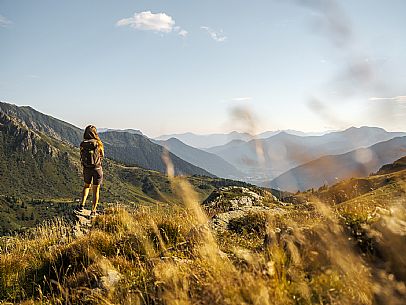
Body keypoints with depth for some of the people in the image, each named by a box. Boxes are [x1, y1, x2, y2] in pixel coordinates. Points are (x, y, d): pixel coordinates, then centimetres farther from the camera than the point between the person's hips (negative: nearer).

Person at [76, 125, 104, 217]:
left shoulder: (82, 144, -5)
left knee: (87, 186, 27)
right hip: (97, 168, -2)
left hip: (87, 169, 2)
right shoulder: (98, 144, -13)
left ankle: (82, 204, 13)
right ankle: (93, 211, 9)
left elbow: (82, 156, 8)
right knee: (96, 190, 8)